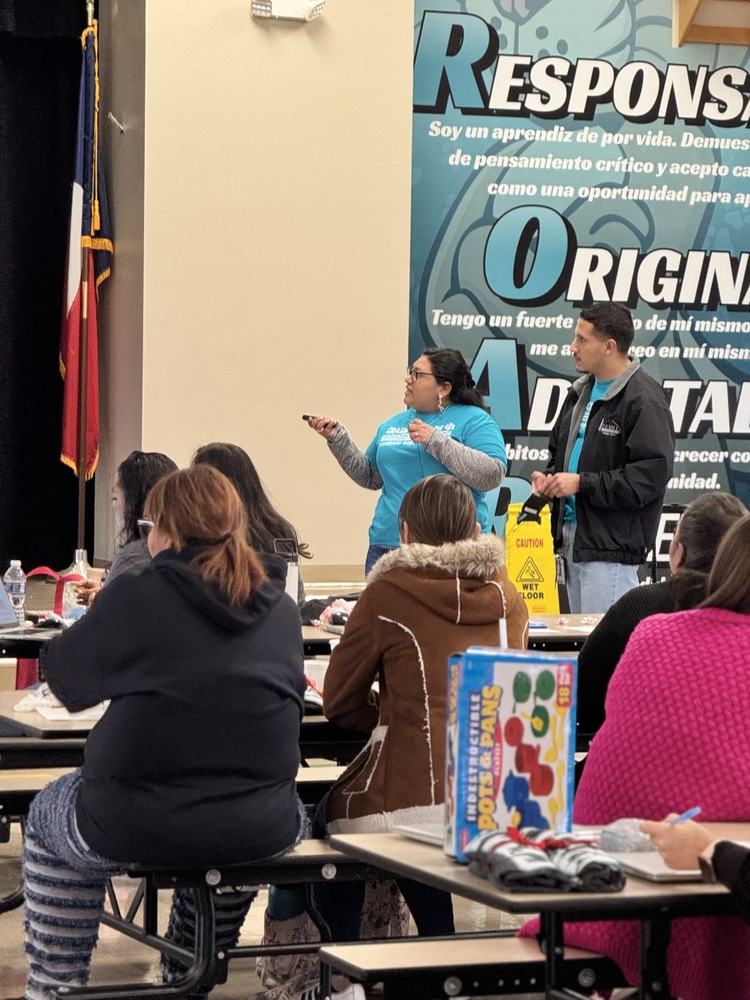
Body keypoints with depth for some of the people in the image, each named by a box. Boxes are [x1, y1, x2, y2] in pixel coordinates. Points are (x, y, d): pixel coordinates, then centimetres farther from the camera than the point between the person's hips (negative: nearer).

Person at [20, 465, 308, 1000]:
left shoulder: (134, 597, -6)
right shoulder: (281, 608, 5)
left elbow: (66, 678, 6)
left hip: (136, 829, -3)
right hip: (261, 833, 4)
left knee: (49, 815, 29)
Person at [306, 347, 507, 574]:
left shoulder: (474, 420, -1)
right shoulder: (393, 425, 18)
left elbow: (492, 475, -15)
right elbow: (371, 477, 25)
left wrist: (435, 440, -19)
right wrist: (337, 437, 13)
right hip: (387, 545, 6)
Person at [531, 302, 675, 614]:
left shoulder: (644, 399, -13)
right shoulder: (581, 392, 17)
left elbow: (652, 474, -21)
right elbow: (559, 452, 29)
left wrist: (582, 483, -19)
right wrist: (548, 477, 6)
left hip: (611, 546, -9)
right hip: (572, 538, 9)